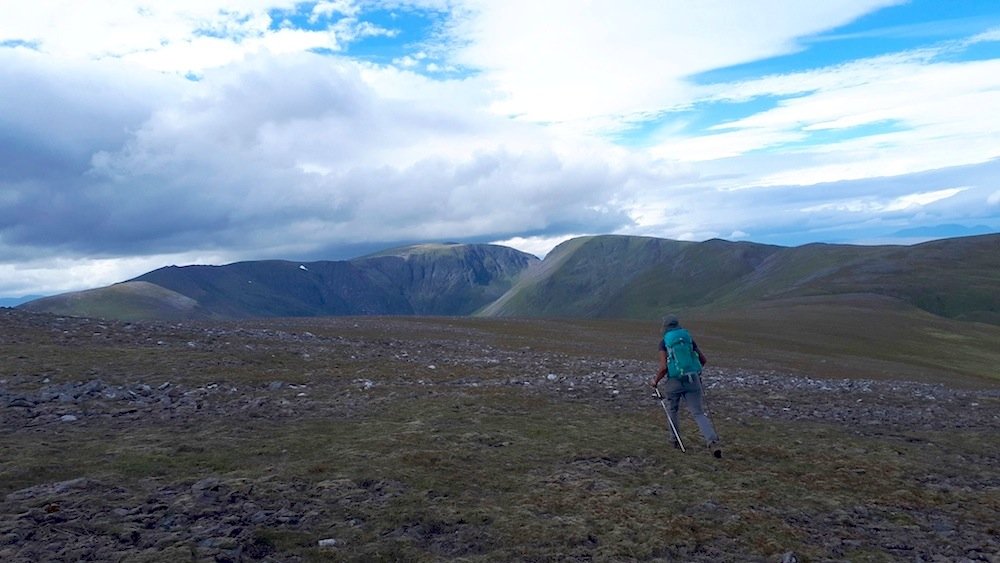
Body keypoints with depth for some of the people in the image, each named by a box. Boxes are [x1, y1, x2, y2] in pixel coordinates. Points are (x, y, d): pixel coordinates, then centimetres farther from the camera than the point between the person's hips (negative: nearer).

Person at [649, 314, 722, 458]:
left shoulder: (663, 341, -1)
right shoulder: (689, 338, 11)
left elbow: (664, 367, -11)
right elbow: (703, 360, 17)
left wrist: (655, 381, 5)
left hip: (674, 381, -2)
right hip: (693, 380, 2)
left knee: (672, 409, 25)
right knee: (699, 414, -1)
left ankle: (675, 440, 32)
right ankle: (713, 442, -22)